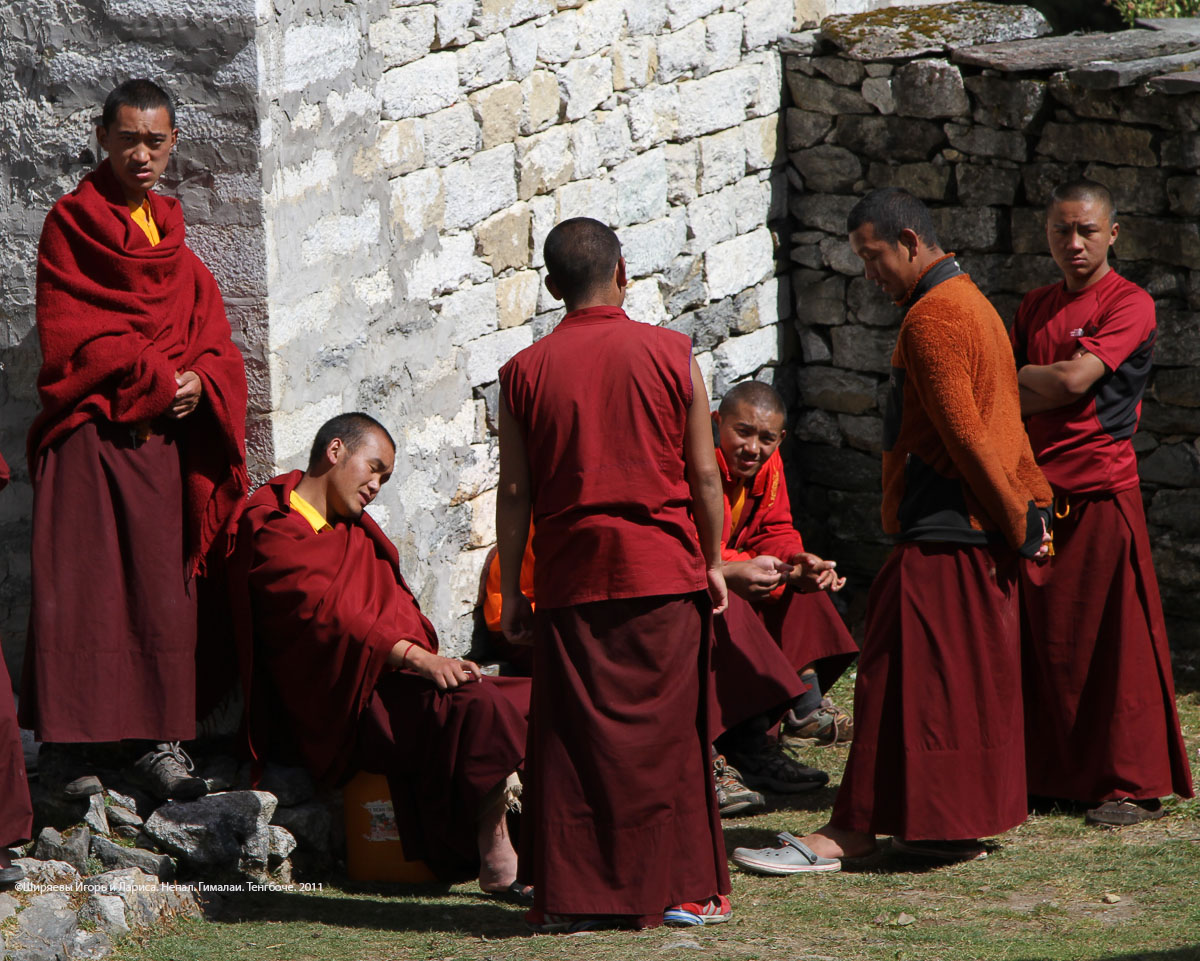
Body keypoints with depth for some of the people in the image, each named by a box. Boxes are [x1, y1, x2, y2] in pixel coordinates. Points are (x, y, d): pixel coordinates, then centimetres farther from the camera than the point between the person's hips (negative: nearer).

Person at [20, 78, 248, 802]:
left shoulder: (172, 234, 17)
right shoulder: (72, 222, 0)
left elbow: (211, 336, 14)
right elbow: (72, 335, -8)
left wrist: (199, 383, -8)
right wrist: (157, 378, -13)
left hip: (164, 437, 5)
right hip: (90, 434, -5)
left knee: (164, 587, 2)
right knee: (78, 585, -8)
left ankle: (158, 741, 6)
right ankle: (67, 743, -5)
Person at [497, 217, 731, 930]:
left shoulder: (527, 371, -1)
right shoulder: (669, 354, -2)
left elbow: (515, 492, 1)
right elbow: (705, 475, 0)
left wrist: (511, 590, 8)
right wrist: (714, 561, 12)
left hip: (570, 576, 1)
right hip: (664, 573, -1)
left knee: (574, 734, 4)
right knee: (667, 730, 6)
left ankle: (571, 895, 5)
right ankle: (679, 889, 9)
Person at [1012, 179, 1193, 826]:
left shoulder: (1129, 304, -5)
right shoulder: (1035, 306, 17)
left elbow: (1074, 379, -15)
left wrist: (1020, 377, 2)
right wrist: (1046, 390, -5)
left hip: (1100, 488, -6)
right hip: (1035, 490, 6)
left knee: (1116, 638, -4)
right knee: (1041, 638, 5)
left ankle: (1134, 785, 1)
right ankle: (1052, 773, 14)